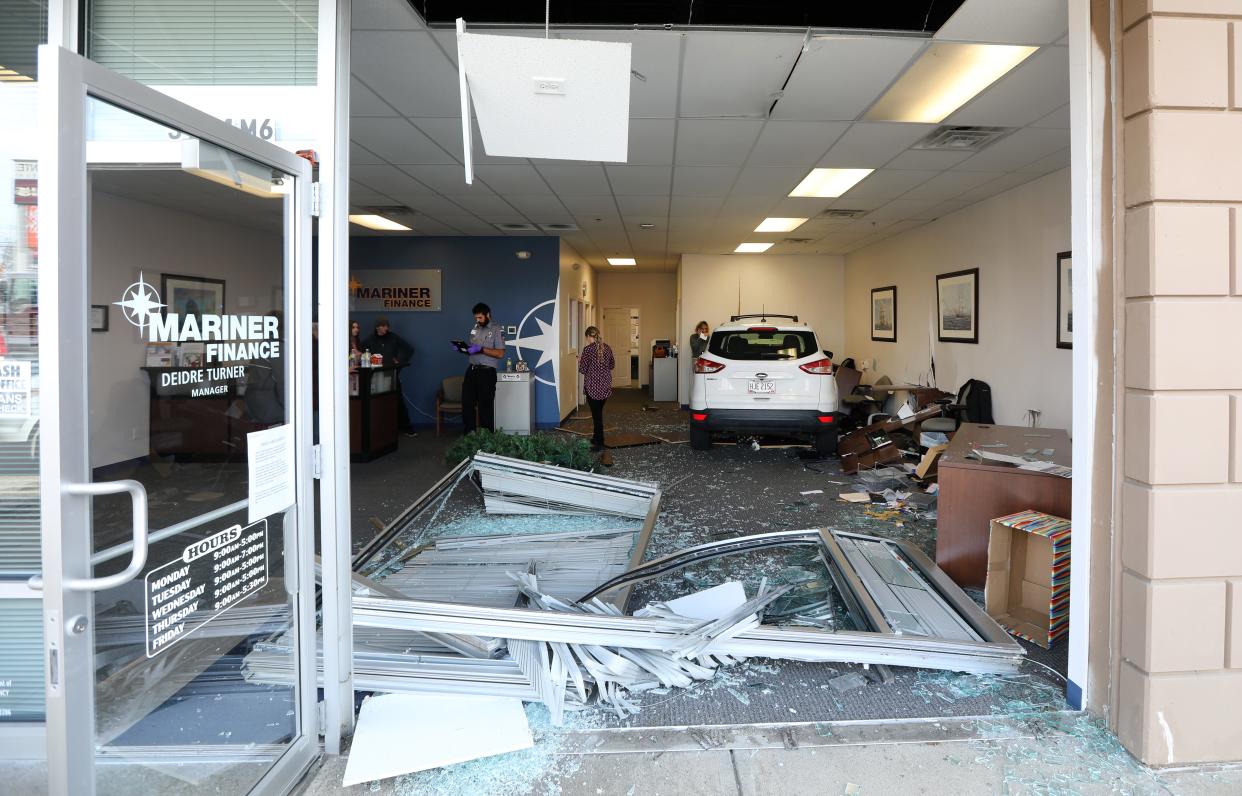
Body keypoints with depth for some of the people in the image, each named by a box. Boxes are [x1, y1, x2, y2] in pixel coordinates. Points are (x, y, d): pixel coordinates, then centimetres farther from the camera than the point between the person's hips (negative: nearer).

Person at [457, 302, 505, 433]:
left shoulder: (497, 330, -6)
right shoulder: (475, 328, 14)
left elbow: (500, 353, -14)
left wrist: (481, 349, -21)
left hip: (487, 372, -6)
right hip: (471, 370, 6)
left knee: (485, 405, 0)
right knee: (467, 402, 6)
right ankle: (469, 432, 17)